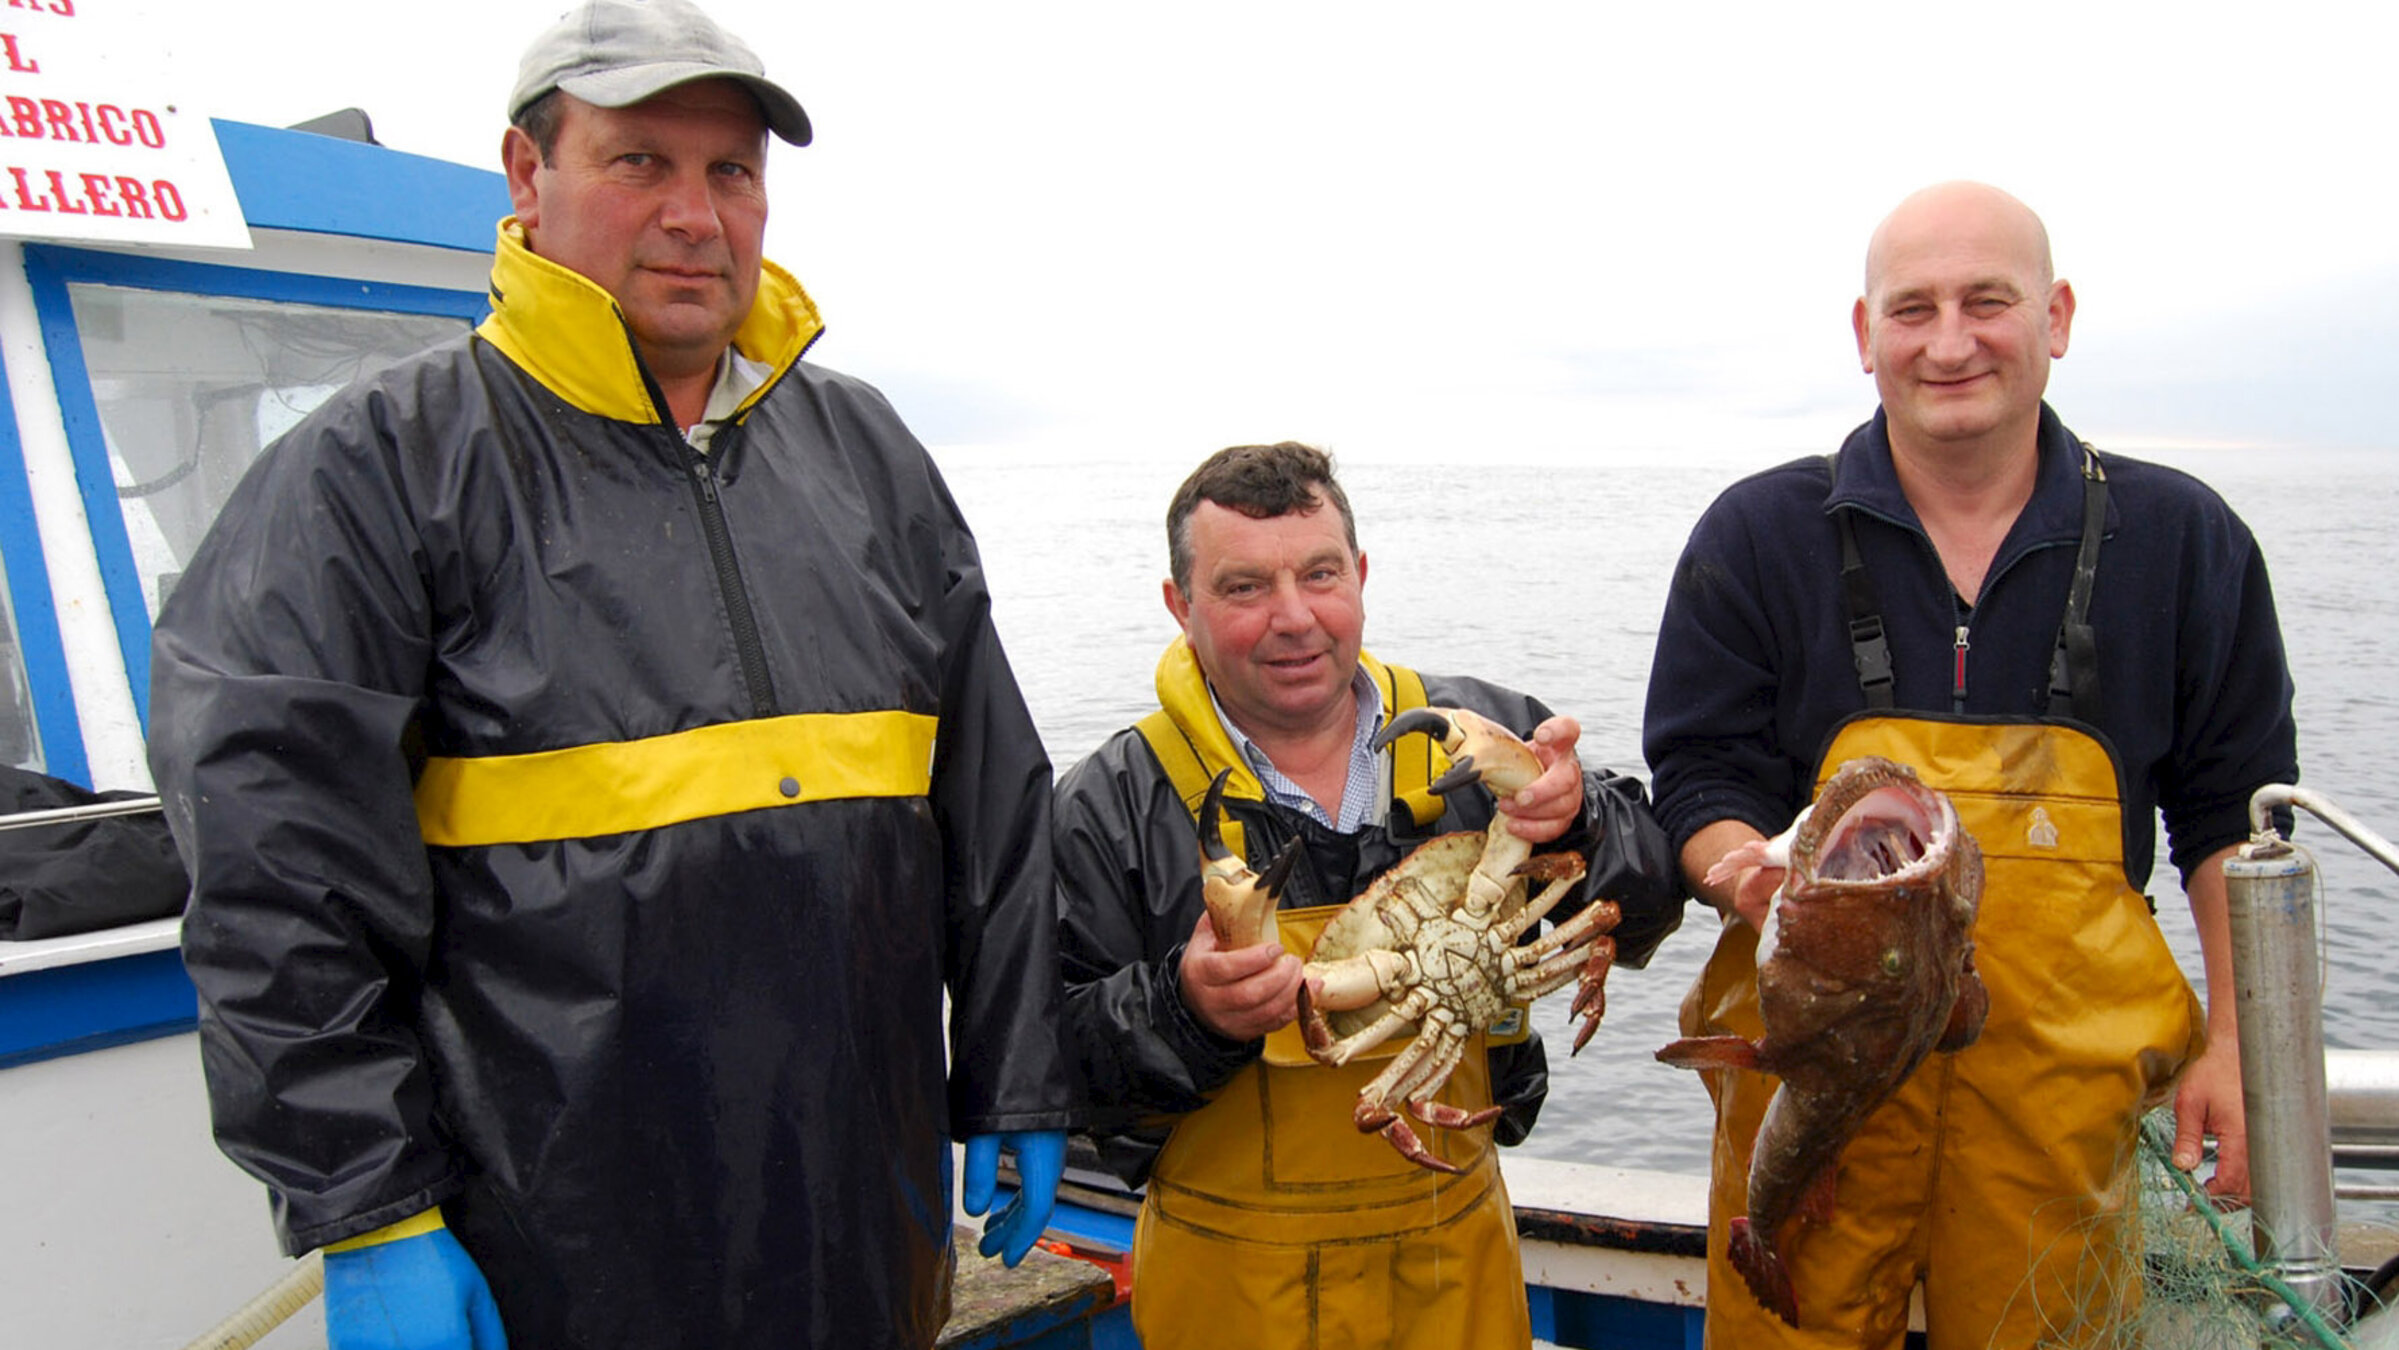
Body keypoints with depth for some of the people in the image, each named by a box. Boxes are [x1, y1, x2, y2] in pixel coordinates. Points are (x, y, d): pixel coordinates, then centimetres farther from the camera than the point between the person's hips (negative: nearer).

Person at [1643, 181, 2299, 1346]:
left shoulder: (2182, 539, 4)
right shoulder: (1757, 535, 0)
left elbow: (2235, 813, 10)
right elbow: (1700, 783, 1)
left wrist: (2239, 1039, 4)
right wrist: (1758, 881, -20)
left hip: (2064, 1073, 1)